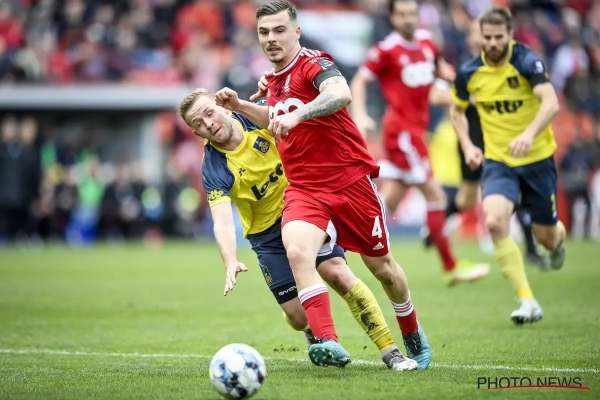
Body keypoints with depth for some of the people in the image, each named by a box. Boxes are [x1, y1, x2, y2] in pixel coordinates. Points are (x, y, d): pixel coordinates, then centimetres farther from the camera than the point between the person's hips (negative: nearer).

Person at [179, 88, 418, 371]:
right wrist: (231, 262, -48)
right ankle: (313, 331, 34)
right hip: (267, 233, -1)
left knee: (339, 274, -20)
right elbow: (222, 221, -31)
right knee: (299, 317, -5)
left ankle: (389, 350, -12)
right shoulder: (214, 168, -20)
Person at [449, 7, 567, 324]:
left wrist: (529, 134, -48)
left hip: (537, 158, -2)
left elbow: (551, 102, -31)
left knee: (546, 237, 8)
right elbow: (457, 111, 15)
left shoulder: (526, 61, -17)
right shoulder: (469, 73, -4)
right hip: (498, 161, 2)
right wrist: (467, 145, -1)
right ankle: (528, 302, -20)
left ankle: (558, 237, 52)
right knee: (494, 221, -25)